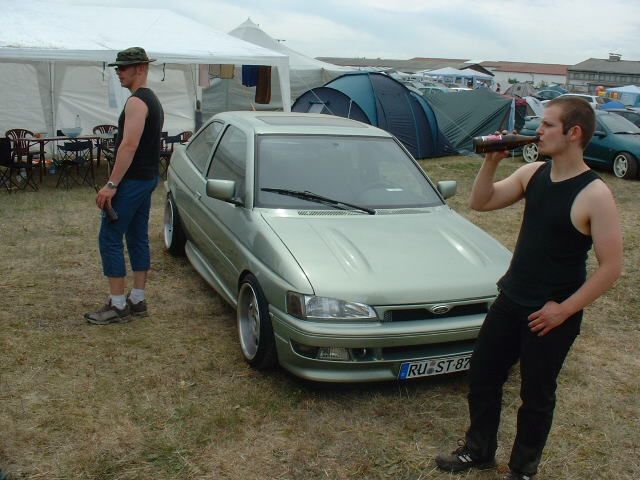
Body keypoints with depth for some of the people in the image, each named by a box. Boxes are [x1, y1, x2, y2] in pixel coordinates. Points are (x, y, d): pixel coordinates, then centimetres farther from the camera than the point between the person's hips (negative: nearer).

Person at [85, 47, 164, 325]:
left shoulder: (136, 102, -17)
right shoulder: (152, 99, 16)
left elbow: (129, 145, -25)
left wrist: (111, 184, -25)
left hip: (132, 180, -10)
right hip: (148, 178, 10)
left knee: (110, 239, -6)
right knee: (138, 237, 13)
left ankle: (117, 306, -3)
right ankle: (137, 299, 18)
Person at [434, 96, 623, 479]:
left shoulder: (595, 195, -20)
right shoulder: (533, 173, 0)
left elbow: (611, 267, -19)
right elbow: (481, 202, 6)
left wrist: (564, 309, -18)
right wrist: (491, 162, -9)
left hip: (551, 316, -6)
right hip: (510, 301, 7)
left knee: (536, 396, 11)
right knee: (482, 376, 17)